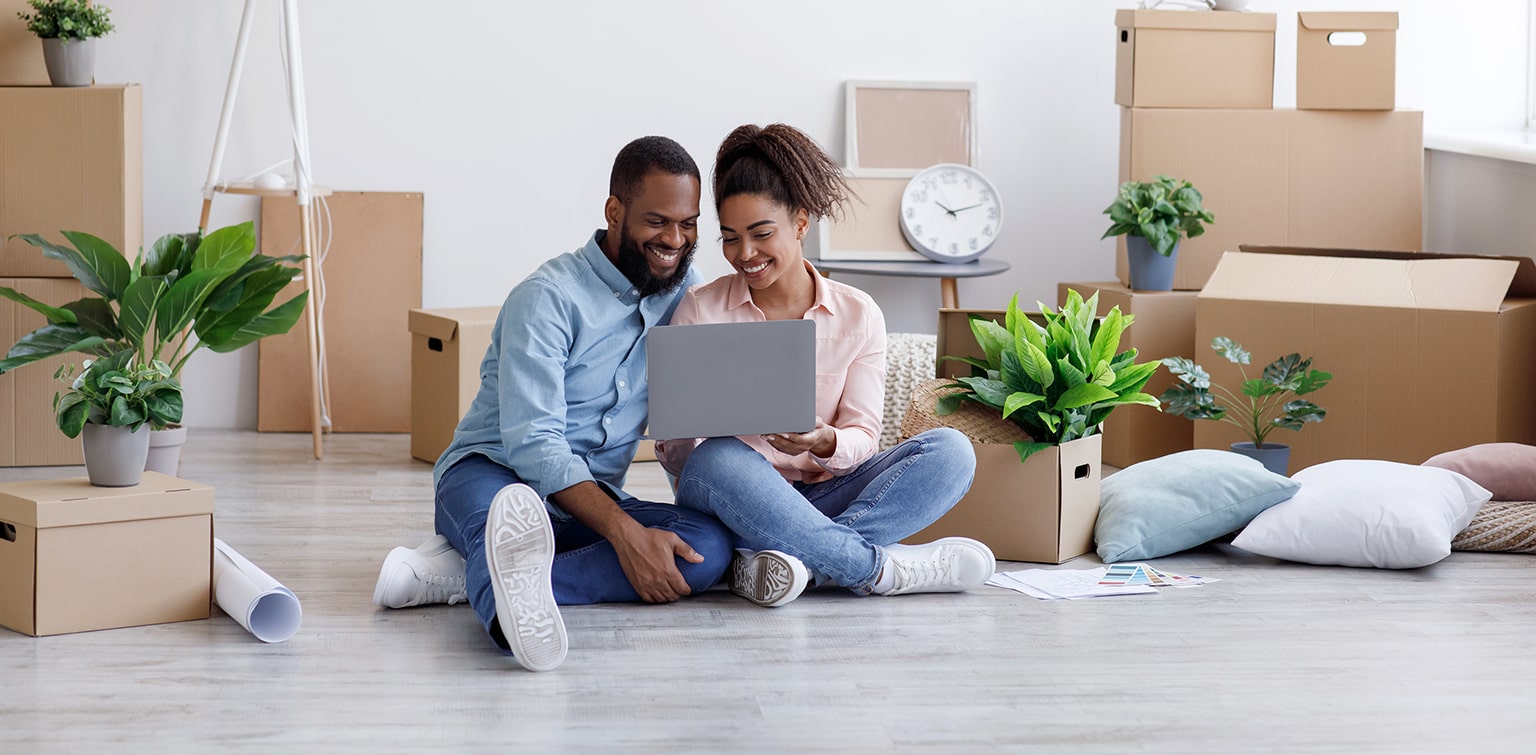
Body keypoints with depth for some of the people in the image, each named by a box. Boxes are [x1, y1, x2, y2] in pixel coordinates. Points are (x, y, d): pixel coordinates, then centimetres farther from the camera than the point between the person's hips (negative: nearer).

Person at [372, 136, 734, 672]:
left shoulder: (685, 291, 7)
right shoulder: (550, 297, -13)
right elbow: (533, 443, -22)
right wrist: (626, 533, -34)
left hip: (592, 498, 5)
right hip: (493, 472, -5)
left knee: (711, 544, -26)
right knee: (511, 509, -41)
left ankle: (468, 572, -35)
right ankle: (517, 613, -78)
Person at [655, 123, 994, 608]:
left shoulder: (858, 315, 6)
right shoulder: (699, 310, 2)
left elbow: (862, 438, 0)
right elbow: (675, 457, 0)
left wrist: (823, 442, -25)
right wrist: (683, 439, -26)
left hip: (823, 497, 2)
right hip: (736, 499, -2)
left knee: (951, 451, -21)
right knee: (719, 460, -37)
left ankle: (796, 557, -37)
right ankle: (881, 568, -32)